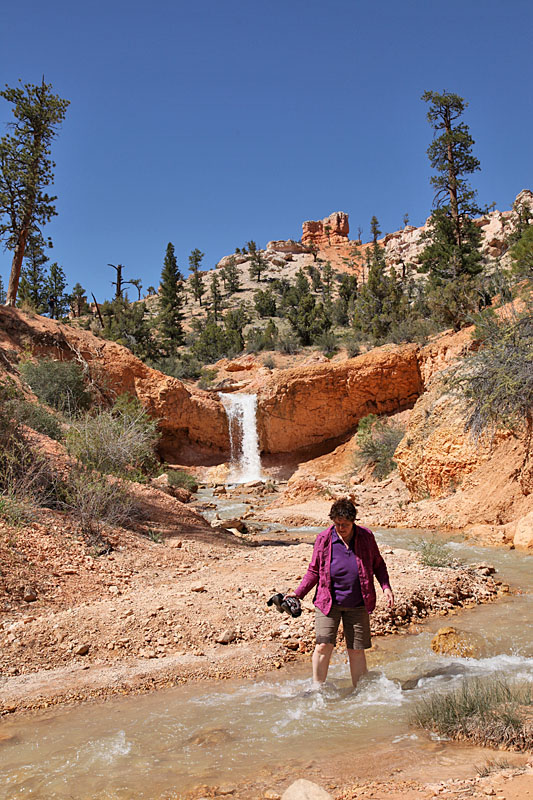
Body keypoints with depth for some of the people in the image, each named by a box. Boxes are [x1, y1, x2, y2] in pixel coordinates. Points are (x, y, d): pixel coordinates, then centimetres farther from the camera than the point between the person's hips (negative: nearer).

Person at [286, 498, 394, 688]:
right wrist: (298, 593, -6)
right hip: (328, 602, -1)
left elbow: (378, 565, 11)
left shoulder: (366, 537, -3)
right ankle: (317, 688, 9)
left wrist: (386, 587, -3)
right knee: (323, 645, -9)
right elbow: (314, 570, 4)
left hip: (357, 605, 1)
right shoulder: (323, 539, -5)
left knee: (356, 650, 6)